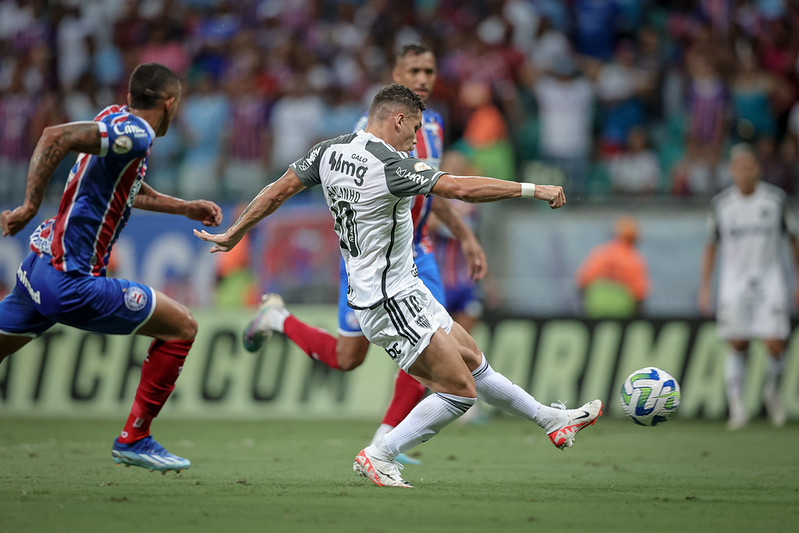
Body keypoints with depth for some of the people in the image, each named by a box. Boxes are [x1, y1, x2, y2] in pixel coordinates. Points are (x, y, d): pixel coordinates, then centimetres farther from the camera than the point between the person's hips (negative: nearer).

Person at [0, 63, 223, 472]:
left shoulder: (118, 118, 14)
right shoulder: (135, 133, -15)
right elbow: (56, 137, -28)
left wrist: (184, 207, 33)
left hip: (38, 270, 9)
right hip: (71, 281, -9)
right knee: (181, 328, 1)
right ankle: (134, 439, 6)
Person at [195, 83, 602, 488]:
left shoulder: (332, 151, 3)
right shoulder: (391, 166, -22)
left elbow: (279, 189, 9)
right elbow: (464, 189, -26)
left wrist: (234, 234, 22)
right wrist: (534, 190, -19)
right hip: (391, 301, -10)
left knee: (471, 360, 18)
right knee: (460, 392, -7)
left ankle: (552, 419, 28)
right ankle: (378, 457, -1)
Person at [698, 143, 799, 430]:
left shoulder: (775, 199, 0)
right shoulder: (721, 203, 2)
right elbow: (711, 246, 11)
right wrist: (704, 288, 6)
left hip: (770, 279, -1)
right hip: (734, 280, 1)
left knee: (775, 344, -10)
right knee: (737, 345, -4)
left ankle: (772, 390, 18)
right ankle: (736, 406, 0)